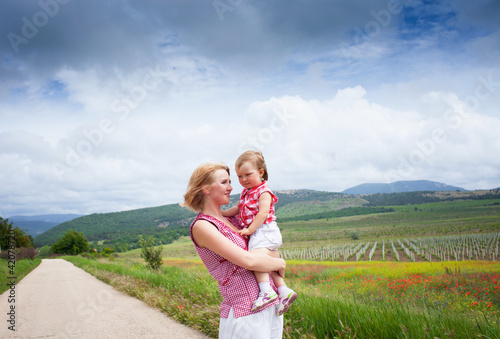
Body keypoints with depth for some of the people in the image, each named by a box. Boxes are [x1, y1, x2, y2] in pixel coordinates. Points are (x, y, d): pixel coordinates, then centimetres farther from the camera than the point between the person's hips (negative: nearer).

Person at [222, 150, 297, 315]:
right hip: (256, 233, 10)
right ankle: (284, 291, 14)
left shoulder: (263, 191, -8)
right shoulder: (246, 192, 20)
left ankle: (266, 291, -35)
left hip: (264, 230, -10)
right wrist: (220, 213, 24)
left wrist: (249, 229, -21)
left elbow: (263, 213, -18)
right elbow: (238, 209, 31)